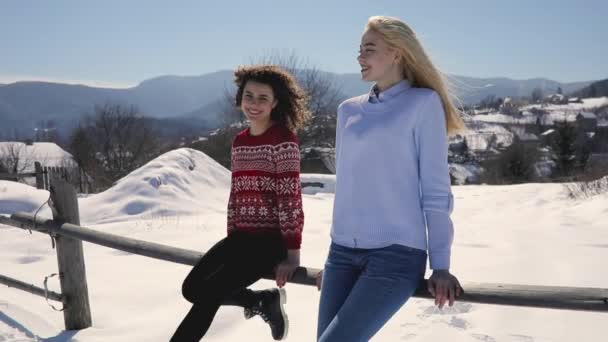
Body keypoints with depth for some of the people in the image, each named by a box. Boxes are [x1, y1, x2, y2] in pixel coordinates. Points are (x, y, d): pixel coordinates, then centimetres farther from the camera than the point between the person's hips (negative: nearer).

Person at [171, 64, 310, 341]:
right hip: (241, 236, 7)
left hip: (271, 239, -7)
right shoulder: (239, 141, 11)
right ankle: (263, 301, 13)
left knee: (209, 293, -15)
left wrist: (292, 254, -17)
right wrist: (230, 240, 12)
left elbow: (290, 199, -15)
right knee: (191, 288, -4)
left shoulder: (283, 140, -11)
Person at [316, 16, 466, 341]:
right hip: (343, 252, 6)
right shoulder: (348, 110, 13)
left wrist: (440, 265, -6)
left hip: (397, 254, -5)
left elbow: (435, 189, -4)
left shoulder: (423, 103, -2)